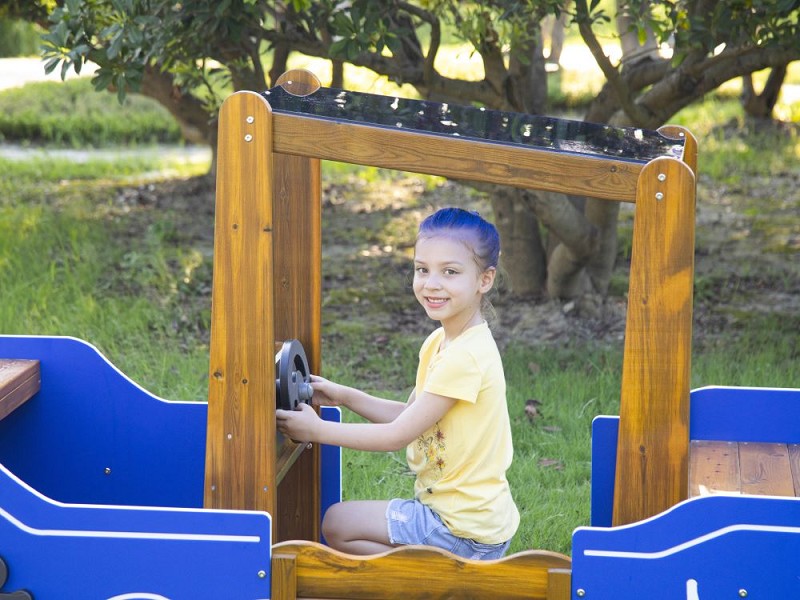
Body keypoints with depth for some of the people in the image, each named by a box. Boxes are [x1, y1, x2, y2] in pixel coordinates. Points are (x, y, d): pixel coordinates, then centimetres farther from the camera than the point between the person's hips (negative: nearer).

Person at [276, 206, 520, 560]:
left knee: (337, 524, -6)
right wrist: (346, 397, 5)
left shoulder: (465, 357, -23)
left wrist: (317, 430, -13)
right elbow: (410, 416, 14)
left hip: (465, 529, -10)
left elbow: (398, 435, -19)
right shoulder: (440, 342, 7)